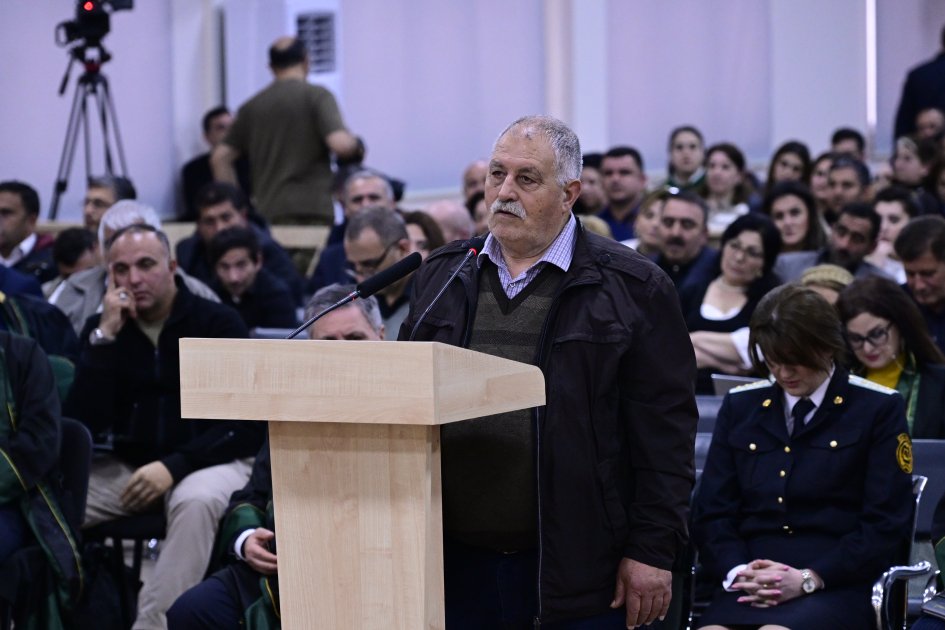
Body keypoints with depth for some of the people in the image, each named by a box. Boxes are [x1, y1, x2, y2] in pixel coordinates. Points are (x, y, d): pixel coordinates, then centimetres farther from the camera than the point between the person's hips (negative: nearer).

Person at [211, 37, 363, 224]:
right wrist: (357, 145, 8)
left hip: (268, 214, 4)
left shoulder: (252, 106, 14)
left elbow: (220, 158, 11)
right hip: (313, 211, -4)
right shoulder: (317, 96, -1)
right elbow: (340, 144, -14)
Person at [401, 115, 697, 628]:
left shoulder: (632, 289, -1)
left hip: (576, 569, -4)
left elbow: (663, 433, -5)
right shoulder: (440, 277, 13)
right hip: (458, 563, 4)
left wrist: (652, 551, -9)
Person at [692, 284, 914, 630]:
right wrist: (738, 572, -6)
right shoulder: (739, 406, 17)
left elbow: (886, 523, 1)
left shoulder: (878, 409, 7)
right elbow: (711, 511, 15)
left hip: (837, 585, -3)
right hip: (750, 587, 3)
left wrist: (809, 579, -11)